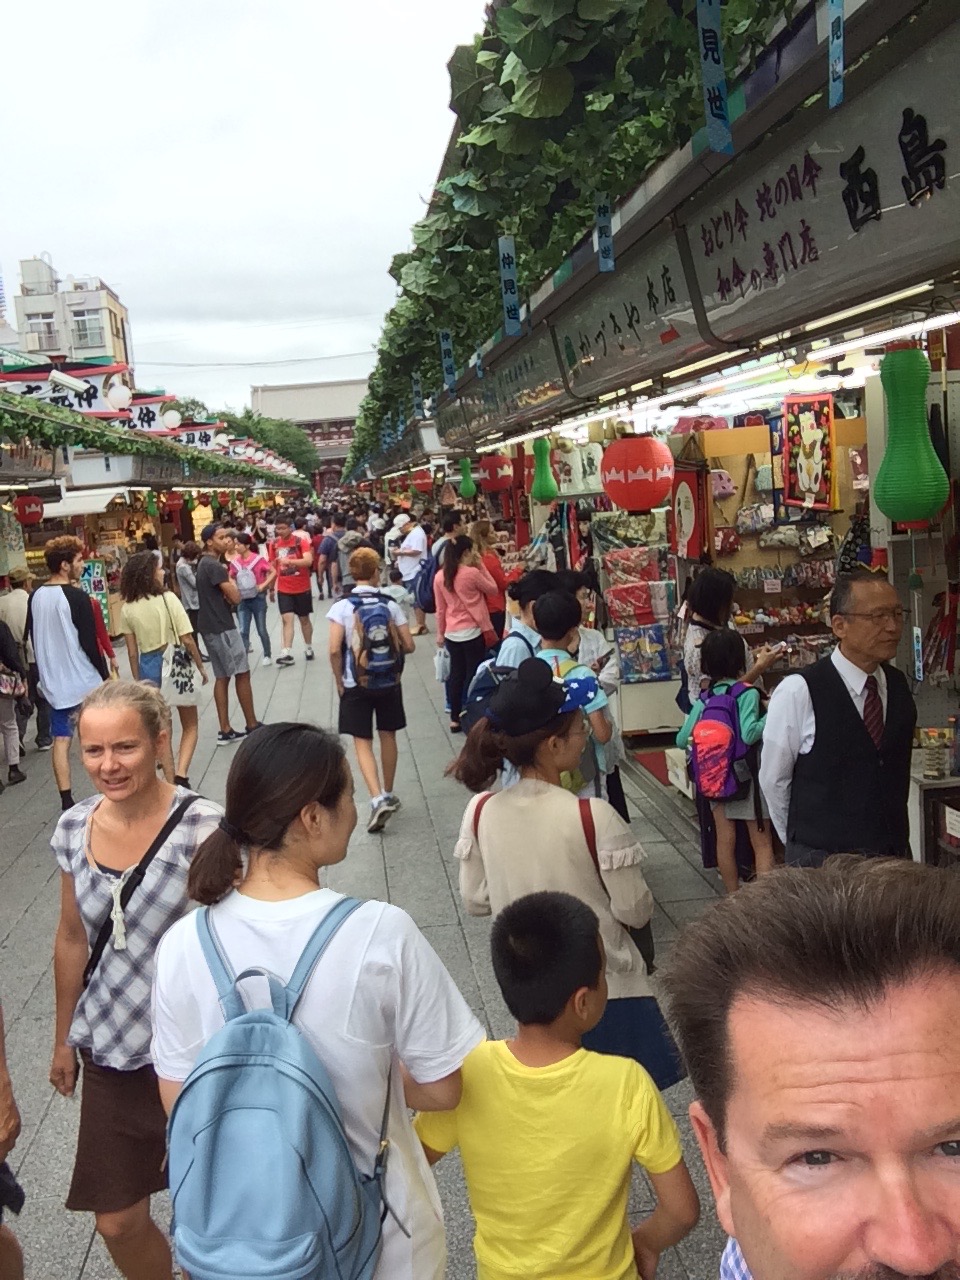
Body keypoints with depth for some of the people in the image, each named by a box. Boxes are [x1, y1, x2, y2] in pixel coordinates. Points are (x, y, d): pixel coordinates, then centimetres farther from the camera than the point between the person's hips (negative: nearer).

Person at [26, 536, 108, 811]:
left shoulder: (36, 597, 4)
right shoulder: (77, 597, -17)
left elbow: (33, 638, 13)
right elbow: (89, 643, -17)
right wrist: (105, 675, -6)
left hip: (53, 682, 6)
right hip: (84, 681, -6)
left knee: (61, 739, 8)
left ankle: (66, 801, 9)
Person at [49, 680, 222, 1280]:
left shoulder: (201, 826, -19)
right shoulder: (74, 829, -2)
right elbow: (73, 939, 10)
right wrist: (65, 1039, 18)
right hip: (109, 1050, 4)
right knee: (117, 1221, 15)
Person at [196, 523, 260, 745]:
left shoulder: (204, 564, 15)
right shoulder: (214, 566, -17)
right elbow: (235, 597, -18)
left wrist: (227, 595, 2)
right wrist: (231, 580, -1)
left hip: (211, 627, 10)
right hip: (222, 628, -10)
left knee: (222, 677, 9)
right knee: (242, 674, -1)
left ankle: (225, 731, 9)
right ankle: (252, 726, 7)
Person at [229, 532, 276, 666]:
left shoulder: (258, 559, -12)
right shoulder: (234, 561, 0)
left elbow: (273, 572, -8)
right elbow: (231, 578, 14)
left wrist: (263, 585, -17)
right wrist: (234, 589, -5)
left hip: (258, 598, -3)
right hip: (242, 599, 3)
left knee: (261, 630, 8)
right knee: (243, 631, -2)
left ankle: (267, 655, 24)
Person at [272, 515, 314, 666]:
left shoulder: (300, 541, -12)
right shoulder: (275, 543, 1)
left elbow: (308, 560, -26)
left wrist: (289, 561, -39)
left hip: (302, 588, -2)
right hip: (283, 589, 2)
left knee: (304, 619, 12)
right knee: (287, 619, -8)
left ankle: (308, 648, 30)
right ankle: (286, 654, -14)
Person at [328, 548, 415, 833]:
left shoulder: (342, 607, -10)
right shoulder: (391, 604, -4)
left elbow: (335, 650, -16)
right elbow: (409, 646, -4)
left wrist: (339, 681, -2)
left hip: (356, 684, -2)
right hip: (389, 682, 2)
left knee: (362, 743, 2)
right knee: (388, 736, 17)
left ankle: (378, 799, -13)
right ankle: (388, 795, 30)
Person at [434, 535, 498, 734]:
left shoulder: (440, 576, 1)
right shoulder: (472, 573, -14)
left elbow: (440, 609, 7)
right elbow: (493, 590, 2)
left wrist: (440, 633, 17)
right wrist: (481, 566, 3)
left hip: (451, 633, 5)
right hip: (473, 632, -5)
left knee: (456, 674, 13)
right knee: (473, 674, 4)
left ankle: (455, 719, 19)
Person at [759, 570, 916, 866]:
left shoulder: (900, 686, 0)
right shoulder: (797, 693, -17)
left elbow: (898, 772, 11)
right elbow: (773, 780, -8)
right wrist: (803, 844, 4)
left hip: (895, 853, 5)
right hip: (821, 861, -4)